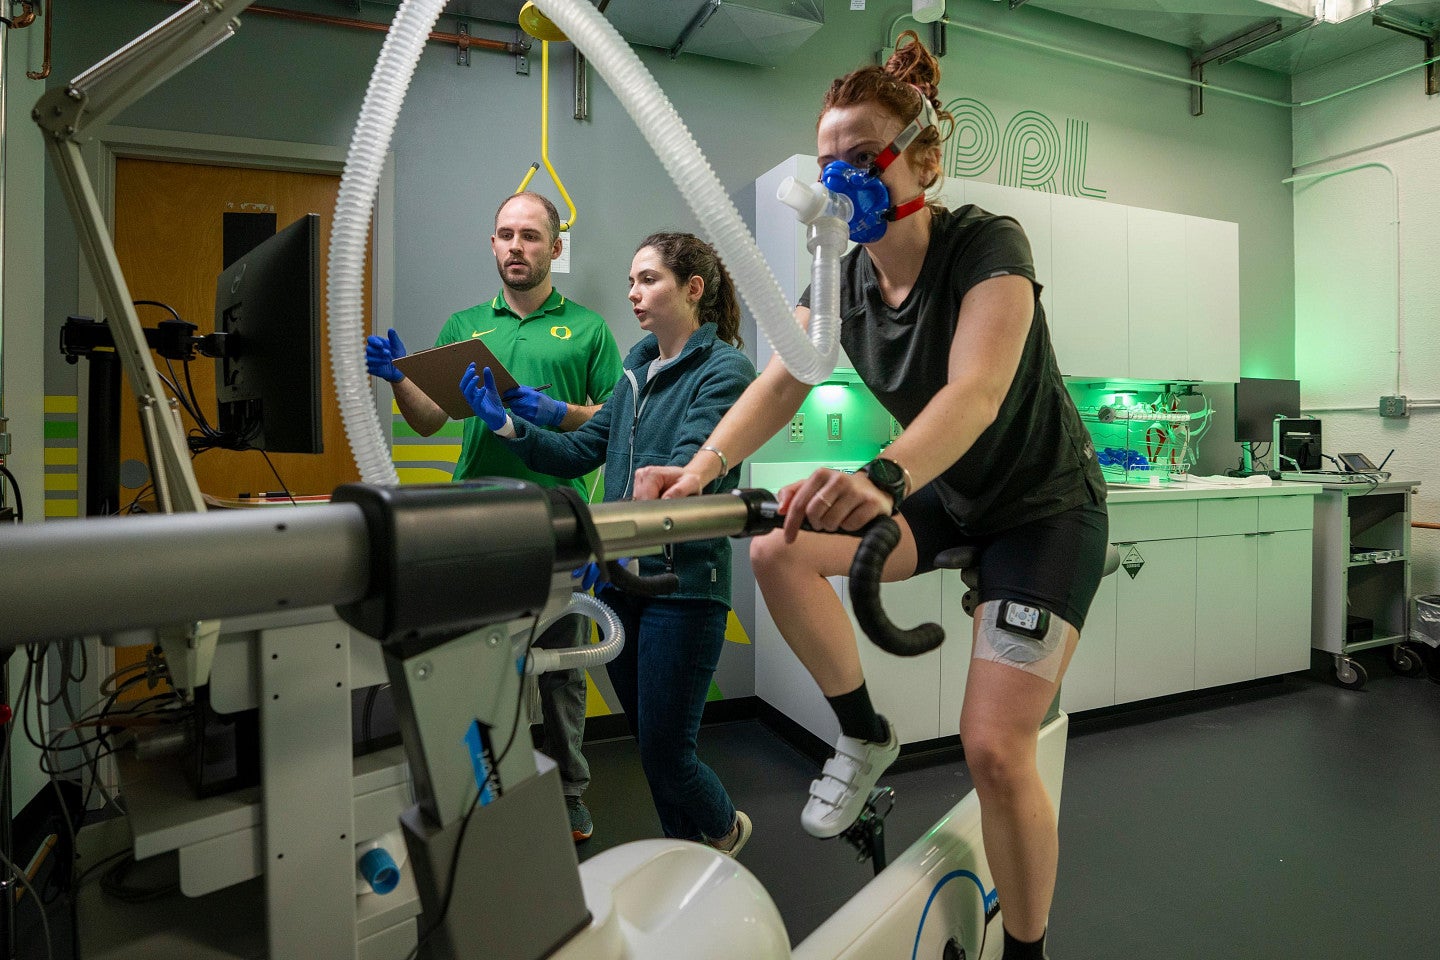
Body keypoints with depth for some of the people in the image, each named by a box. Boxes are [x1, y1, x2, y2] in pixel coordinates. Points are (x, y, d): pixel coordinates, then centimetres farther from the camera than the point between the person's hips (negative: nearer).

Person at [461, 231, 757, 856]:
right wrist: (506, 424, -2)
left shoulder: (724, 370, -10)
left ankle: (722, 828, 35)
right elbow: (581, 452, 11)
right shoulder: (640, 371, 14)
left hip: (683, 583, -7)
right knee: (648, 740, 17)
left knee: (665, 750, 2)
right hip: (621, 578, 8)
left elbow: (688, 471, -24)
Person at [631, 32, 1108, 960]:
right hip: (944, 499, 5)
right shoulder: (842, 276, -5)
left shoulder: (987, 246, -22)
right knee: (779, 551, -16)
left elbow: (976, 392, -39)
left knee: (995, 748, -13)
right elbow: (781, 382, -18)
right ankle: (864, 734, 7)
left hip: (1047, 507, -5)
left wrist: (883, 477, -59)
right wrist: (703, 464, -36)